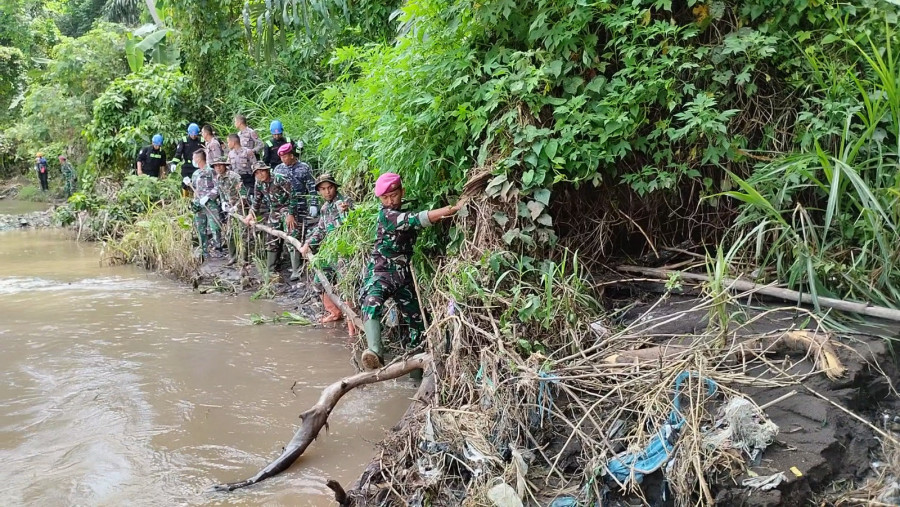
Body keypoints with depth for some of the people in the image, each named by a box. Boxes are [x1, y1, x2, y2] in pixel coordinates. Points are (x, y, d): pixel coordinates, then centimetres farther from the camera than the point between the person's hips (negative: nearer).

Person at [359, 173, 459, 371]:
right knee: (372, 303, -37)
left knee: (417, 322, 8)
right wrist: (453, 208, -35)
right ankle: (375, 352, -50)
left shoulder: (408, 208, 12)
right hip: (381, 272, -7)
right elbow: (417, 220, -26)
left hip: (404, 275, 7)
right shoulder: (386, 215, -12)